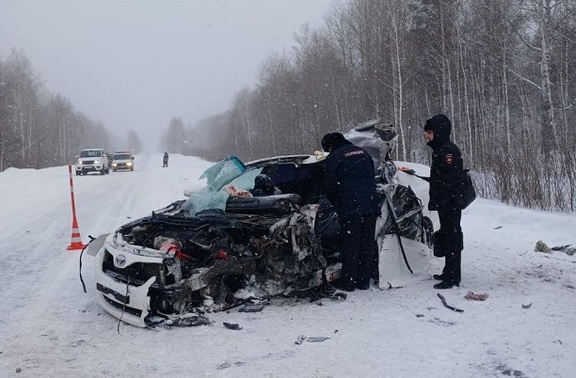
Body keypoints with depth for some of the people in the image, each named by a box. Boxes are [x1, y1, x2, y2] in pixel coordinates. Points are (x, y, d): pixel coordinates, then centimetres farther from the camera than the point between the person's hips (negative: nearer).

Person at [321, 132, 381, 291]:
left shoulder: (334, 157, -2)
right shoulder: (362, 153, 18)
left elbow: (330, 186, -2)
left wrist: (337, 205, 14)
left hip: (350, 208, -6)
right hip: (371, 205, 6)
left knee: (350, 246, 1)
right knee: (367, 244, 10)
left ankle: (348, 282, 6)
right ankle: (364, 280, 15)